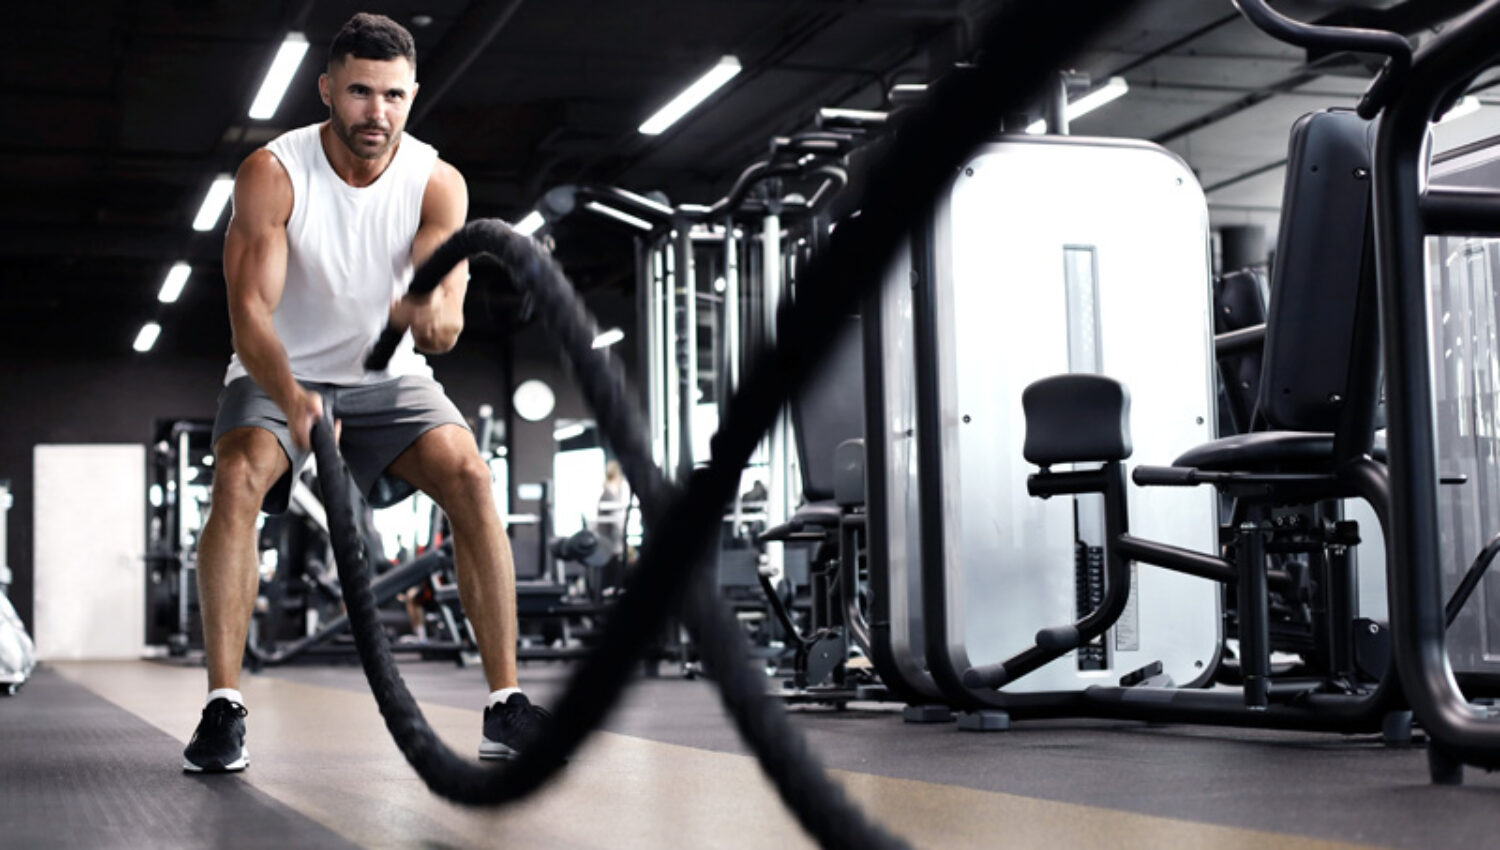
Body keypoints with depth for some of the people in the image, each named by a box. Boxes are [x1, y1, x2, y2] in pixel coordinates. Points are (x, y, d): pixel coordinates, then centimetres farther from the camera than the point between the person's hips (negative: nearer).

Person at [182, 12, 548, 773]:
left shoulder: (437, 183, -15)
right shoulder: (272, 174, -20)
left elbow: (447, 282, -31)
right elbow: (249, 310, -30)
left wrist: (435, 311, -57)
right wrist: (291, 399, -49)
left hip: (387, 376, 2)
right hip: (280, 375, -1)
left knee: (469, 475, -22)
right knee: (239, 479, -30)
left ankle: (506, 705, -19)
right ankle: (222, 708, -25)